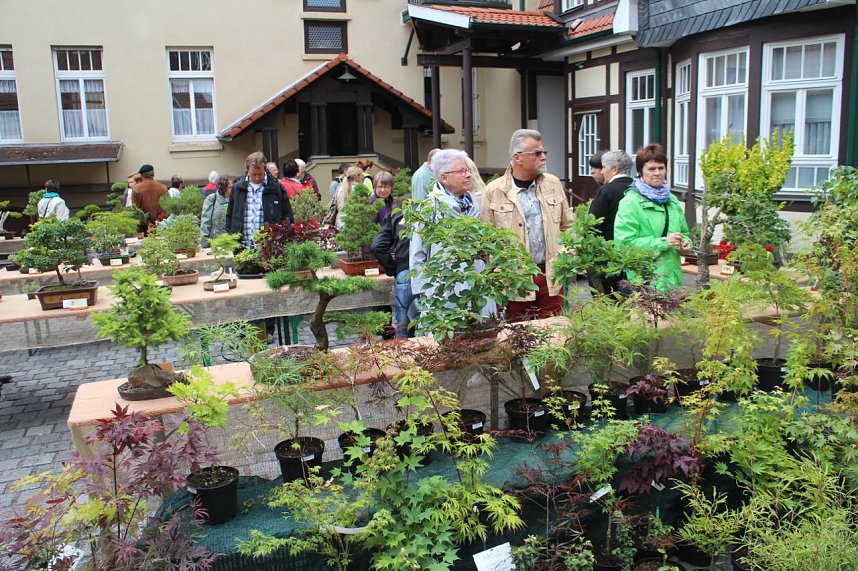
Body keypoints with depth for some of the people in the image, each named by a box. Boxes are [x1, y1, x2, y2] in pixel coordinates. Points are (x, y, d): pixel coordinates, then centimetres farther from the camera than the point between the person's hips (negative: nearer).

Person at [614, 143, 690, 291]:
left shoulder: (672, 200, 16)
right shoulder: (630, 202, -7)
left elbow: (684, 232, 28)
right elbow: (624, 242, -16)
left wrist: (685, 242, 4)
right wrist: (663, 242, -18)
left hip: (672, 276, 7)